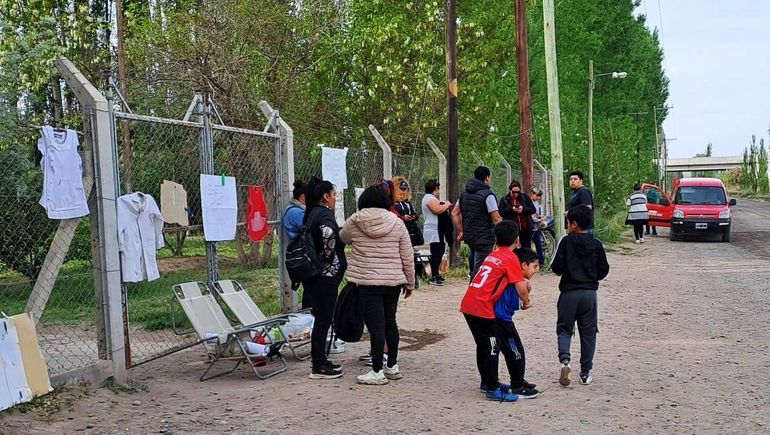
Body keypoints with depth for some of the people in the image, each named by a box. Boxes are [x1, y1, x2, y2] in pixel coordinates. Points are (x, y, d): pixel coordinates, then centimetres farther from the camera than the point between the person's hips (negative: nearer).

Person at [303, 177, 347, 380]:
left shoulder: (311, 213, 15)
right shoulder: (325, 213, -14)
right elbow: (329, 234, -28)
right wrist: (328, 257, -12)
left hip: (313, 275, 10)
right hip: (326, 274, -10)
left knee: (321, 318, 17)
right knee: (324, 319, -3)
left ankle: (319, 361, 24)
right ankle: (319, 366, 2)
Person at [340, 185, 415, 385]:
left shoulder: (354, 222, -3)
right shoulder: (396, 222, 1)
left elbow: (342, 238, 18)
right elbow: (408, 256, 3)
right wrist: (410, 282, 13)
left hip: (367, 281, -3)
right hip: (394, 280, 3)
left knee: (376, 325, -1)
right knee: (390, 322, 17)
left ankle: (377, 372, 3)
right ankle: (393, 367, 26)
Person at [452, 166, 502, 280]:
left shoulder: (464, 194, 11)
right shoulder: (487, 195, -13)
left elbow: (455, 213, 14)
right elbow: (496, 218, -17)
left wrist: (461, 231, 17)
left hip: (469, 236, 8)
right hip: (484, 238, -8)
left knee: (476, 265, 19)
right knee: (479, 268, -5)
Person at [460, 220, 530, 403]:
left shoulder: (492, 256, 19)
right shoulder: (511, 258, -6)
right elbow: (521, 287, -11)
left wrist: (524, 285, 15)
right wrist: (526, 302, 7)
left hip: (468, 305, 8)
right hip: (482, 308, -8)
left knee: (484, 345, 19)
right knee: (492, 348, -1)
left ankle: (487, 382, 29)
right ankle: (493, 389, 3)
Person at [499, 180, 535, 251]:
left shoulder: (525, 197, 7)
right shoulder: (504, 199, 3)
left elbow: (533, 209, 2)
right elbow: (500, 212, -7)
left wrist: (523, 209, -16)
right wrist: (511, 209, -19)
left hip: (525, 229, 1)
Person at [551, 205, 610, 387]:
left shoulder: (566, 241, -8)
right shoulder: (596, 244, 1)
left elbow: (557, 268, -9)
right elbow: (604, 270, 5)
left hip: (569, 292, -2)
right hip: (590, 293, 2)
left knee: (564, 329, 10)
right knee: (588, 333, 10)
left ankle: (564, 360, -15)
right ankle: (585, 373, 13)